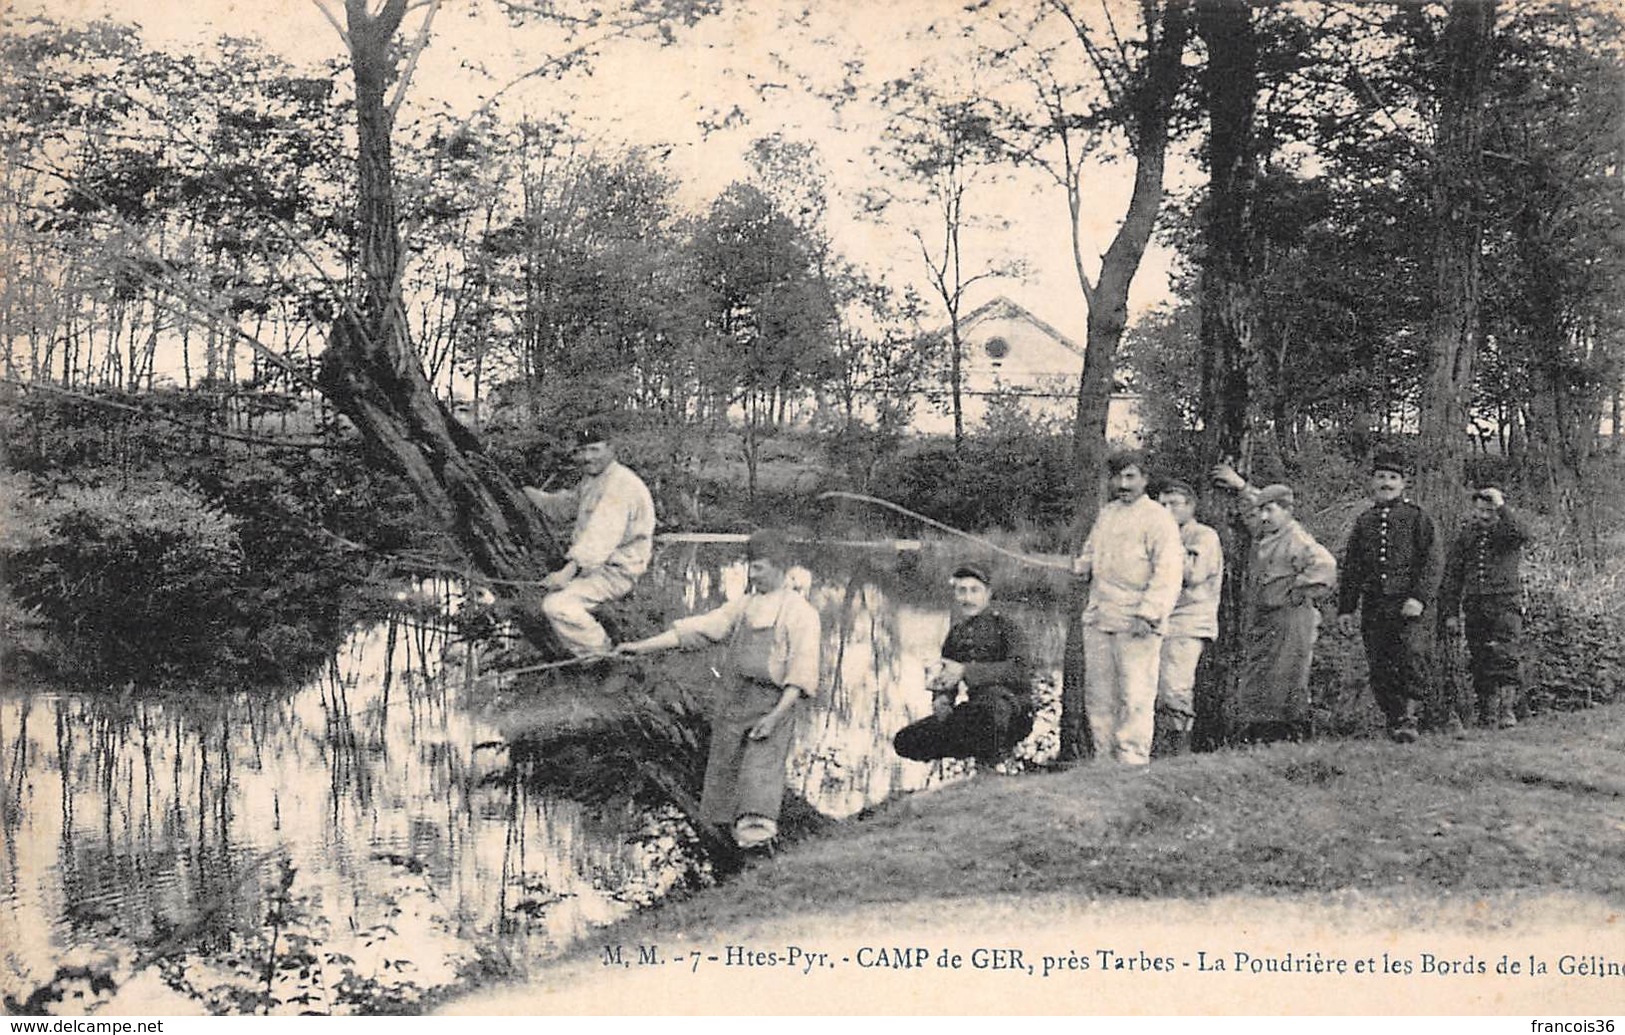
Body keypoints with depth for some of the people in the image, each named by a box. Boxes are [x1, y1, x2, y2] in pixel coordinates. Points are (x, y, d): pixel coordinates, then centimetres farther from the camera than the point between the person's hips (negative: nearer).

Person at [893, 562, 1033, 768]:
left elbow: (1018, 670, -24)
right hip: (974, 711, 7)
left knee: (992, 698, -44)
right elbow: (945, 679, 21)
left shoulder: (1004, 625, -6)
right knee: (905, 742, -6)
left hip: (1014, 713, -6)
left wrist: (965, 671, -31)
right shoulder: (957, 632, 13)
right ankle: (978, 752, 0)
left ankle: (993, 764, -19)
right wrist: (941, 699, -4)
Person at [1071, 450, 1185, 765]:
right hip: (1098, 618, 7)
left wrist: (1148, 615, -21)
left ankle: (1133, 761, -4)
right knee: (1097, 695, 8)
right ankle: (1104, 760, 16)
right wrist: (1082, 565, 8)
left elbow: (1168, 572, -12)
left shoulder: (1157, 518, -4)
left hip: (1135, 622, -7)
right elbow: (1091, 553, 33)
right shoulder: (1105, 514, 18)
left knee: (1135, 697, -8)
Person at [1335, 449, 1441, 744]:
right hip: (1373, 606, 4)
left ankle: (1409, 717, -14)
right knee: (1380, 668, 1)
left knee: (1412, 658, -19)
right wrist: (1345, 609, 11)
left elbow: (1431, 562, -1)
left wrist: (1420, 598, -14)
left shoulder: (1417, 517, 7)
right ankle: (1394, 722, 10)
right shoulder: (1363, 522, 17)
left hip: (1407, 604, -3)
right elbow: (1350, 569, 18)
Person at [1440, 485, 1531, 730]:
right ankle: (1487, 712, 12)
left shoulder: (1507, 531, 3)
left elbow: (1522, 534, -25)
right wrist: (1450, 613, 7)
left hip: (1506, 604, -4)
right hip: (1475, 607, 4)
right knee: (1480, 663, 5)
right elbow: (1451, 578, 12)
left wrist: (1501, 507, -21)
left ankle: (1508, 709, -17)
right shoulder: (1464, 537, 12)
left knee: (1505, 657, -16)